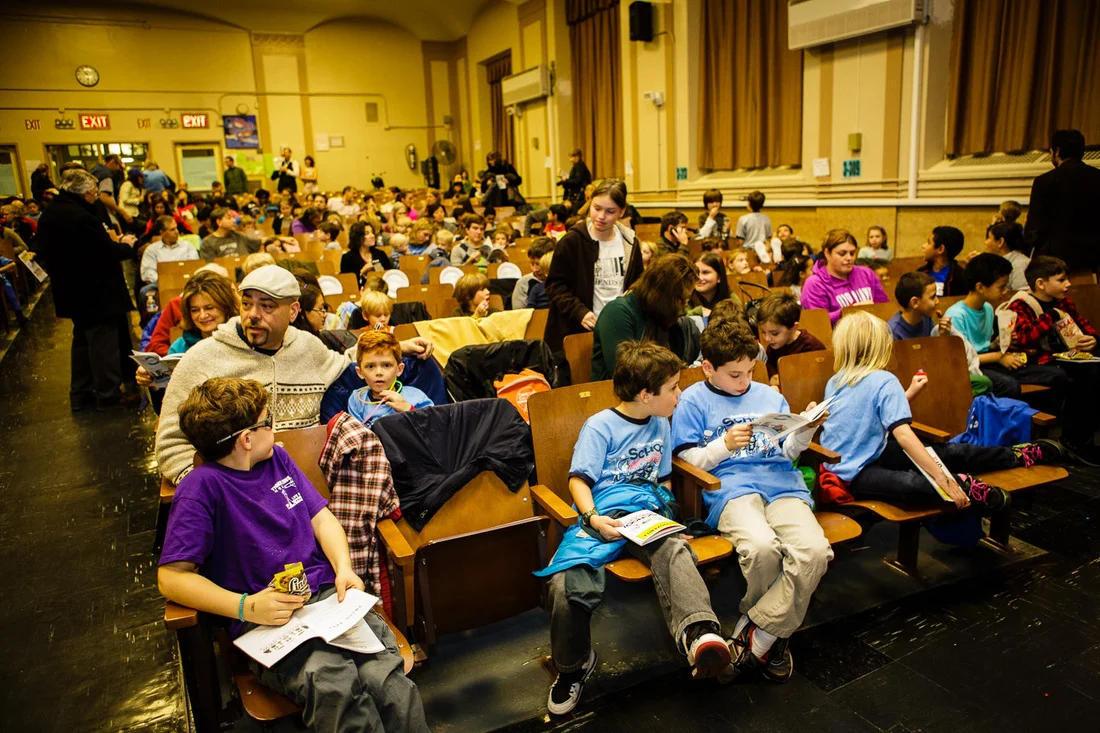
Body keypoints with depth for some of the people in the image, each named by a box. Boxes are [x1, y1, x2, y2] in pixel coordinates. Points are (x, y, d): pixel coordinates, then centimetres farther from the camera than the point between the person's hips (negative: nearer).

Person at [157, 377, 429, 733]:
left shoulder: (278, 458, 14)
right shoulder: (202, 487, -4)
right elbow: (172, 577, -7)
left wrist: (344, 569, 0)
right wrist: (246, 607, -18)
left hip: (327, 595, 4)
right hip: (266, 619, -4)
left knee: (385, 674, -25)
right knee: (333, 683, -35)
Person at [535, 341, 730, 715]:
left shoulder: (661, 424, 20)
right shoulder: (600, 426, 2)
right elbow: (579, 479, -3)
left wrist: (666, 513, 11)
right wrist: (592, 518, -20)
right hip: (606, 514, -3)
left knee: (673, 550, -35)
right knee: (567, 584, -28)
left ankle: (698, 633, -59)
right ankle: (574, 666, 0)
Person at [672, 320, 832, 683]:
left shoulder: (770, 396, 24)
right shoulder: (693, 401, 11)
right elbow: (689, 460, 4)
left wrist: (806, 429, 5)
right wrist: (726, 444, -11)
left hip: (782, 485, 4)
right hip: (732, 489, -4)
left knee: (814, 551, -27)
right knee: (762, 547, -36)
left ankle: (753, 638, -12)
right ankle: (772, 636, -5)